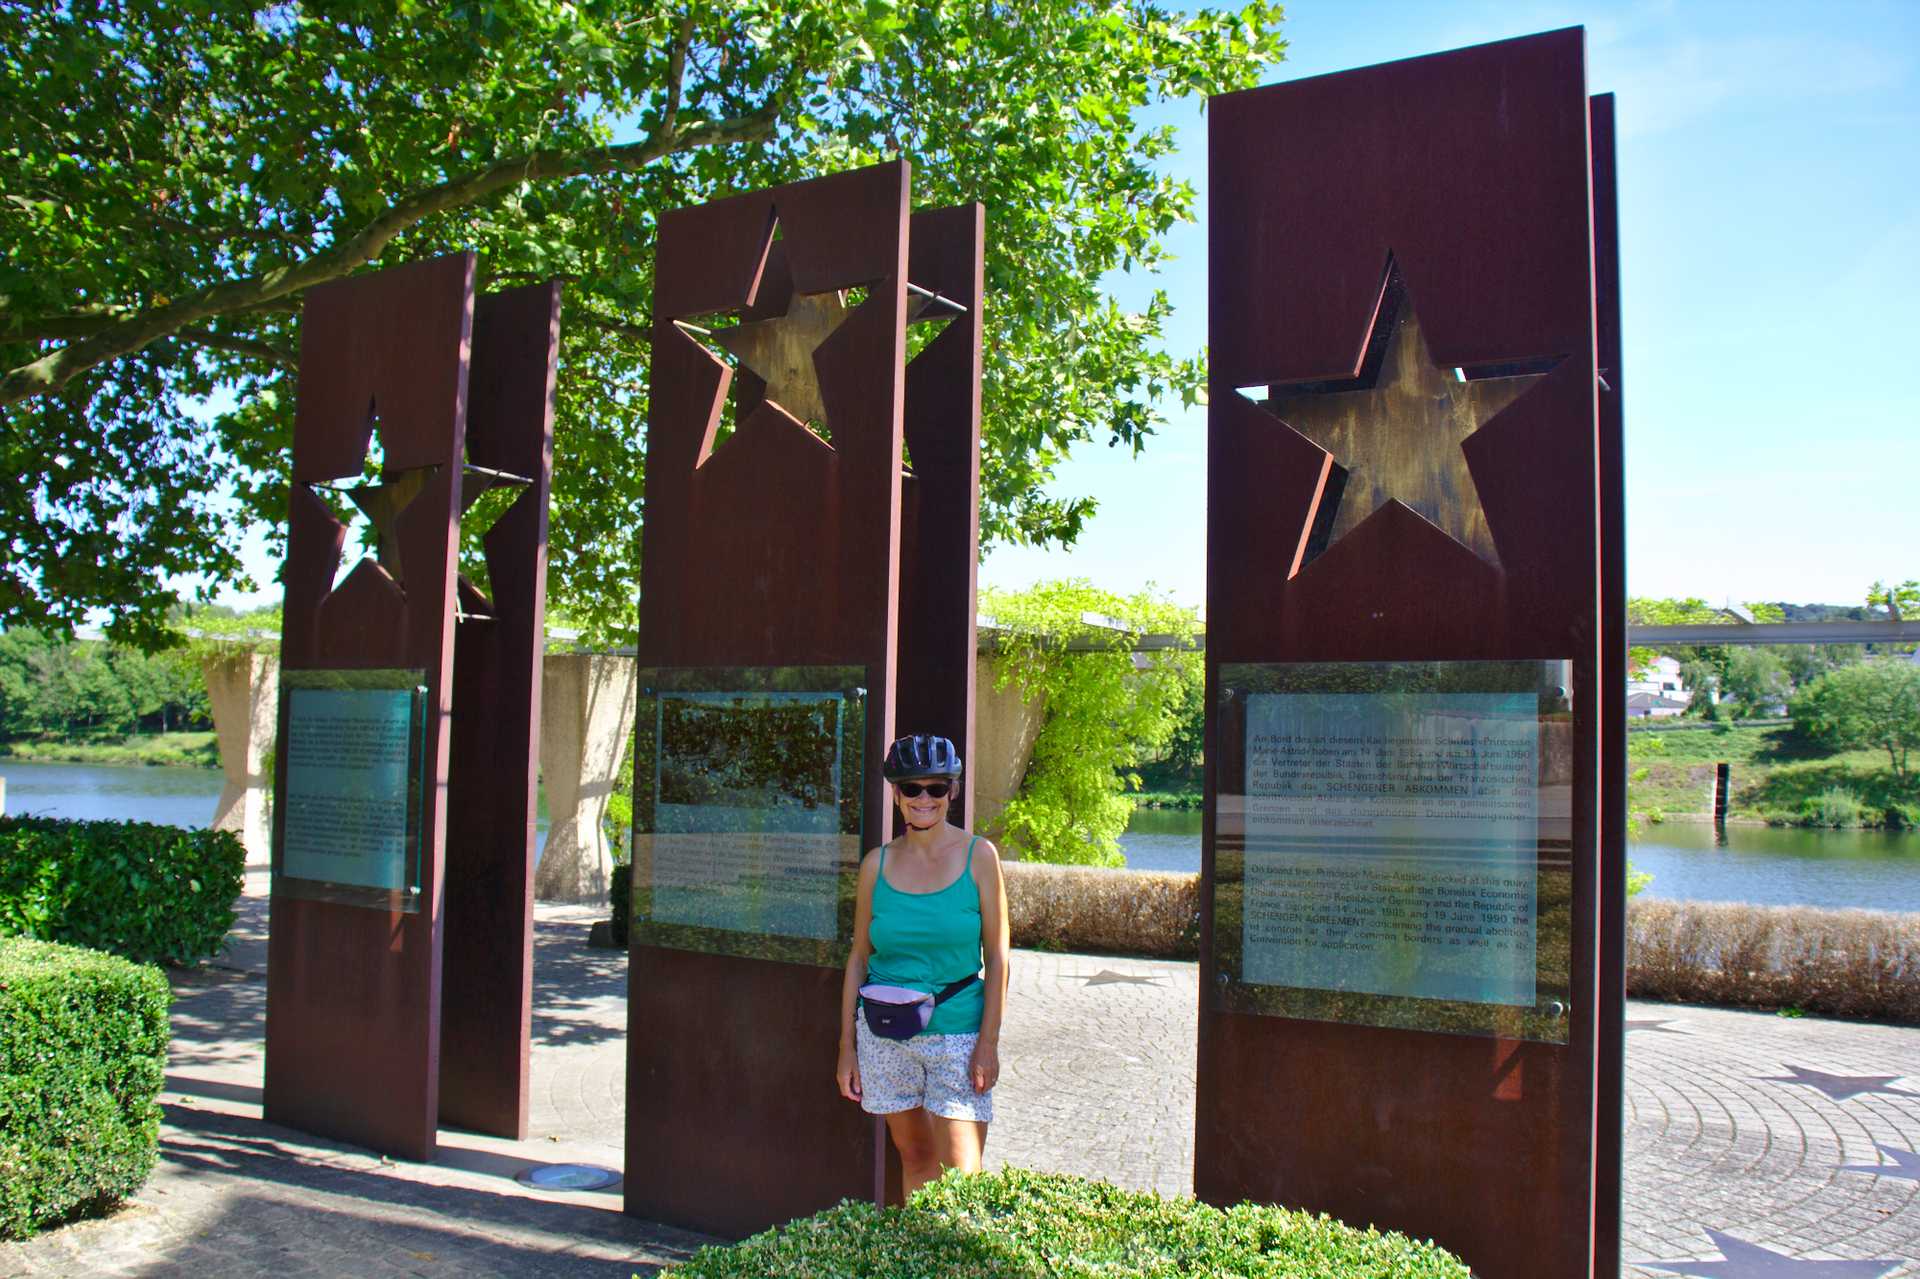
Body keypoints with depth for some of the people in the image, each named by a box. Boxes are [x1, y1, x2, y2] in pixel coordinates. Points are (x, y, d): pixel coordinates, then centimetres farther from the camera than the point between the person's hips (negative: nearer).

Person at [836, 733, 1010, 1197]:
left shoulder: (978, 856, -3)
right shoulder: (877, 863, 3)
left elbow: (996, 955, -3)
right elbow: (859, 957, 8)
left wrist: (989, 1042, -9)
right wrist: (847, 1047, 5)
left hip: (957, 1032, -2)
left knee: (962, 1175, -7)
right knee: (914, 1157, 11)